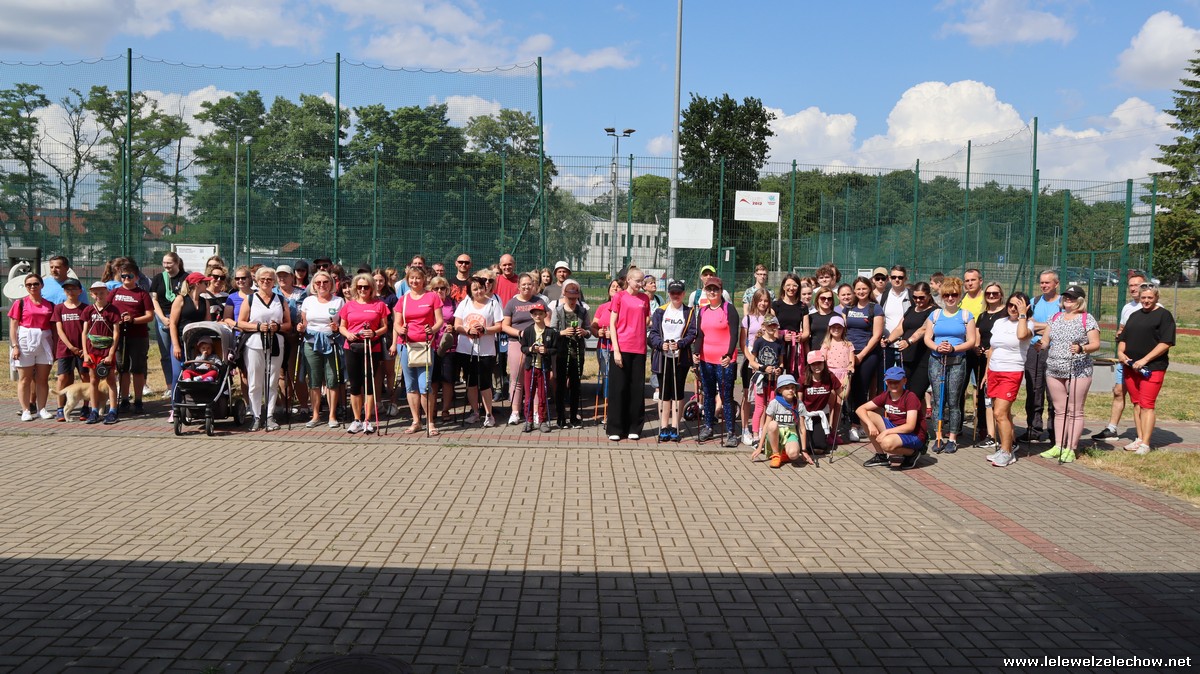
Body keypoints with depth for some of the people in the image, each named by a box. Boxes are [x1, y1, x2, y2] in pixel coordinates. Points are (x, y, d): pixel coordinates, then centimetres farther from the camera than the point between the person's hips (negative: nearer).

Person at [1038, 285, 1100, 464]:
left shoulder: (1087, 319, -2)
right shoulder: (1056, 318, 15)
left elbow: (1096, 344, -6)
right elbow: (1046, 340, 17)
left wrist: (1081, 348, -24)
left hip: (1078, 371, -5)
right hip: (1054, 370, 5)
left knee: (1075, 411, -1)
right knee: (1059, 410, 9)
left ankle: (1070, 449, 1)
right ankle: (1058, 446, 14)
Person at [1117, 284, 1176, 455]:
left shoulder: (1164, 315, -3)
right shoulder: (1134, 315, 18)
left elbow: (1166, 343, -11)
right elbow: (1123, 338, 23)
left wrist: (1144, 360, -17)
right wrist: (1120, 352, 1)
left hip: (1152, 368, -6)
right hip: (1131, 367, 6)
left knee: (1147, 405, -10)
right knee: (1137, 404, 9)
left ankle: (1145, 444, -9)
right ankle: (1139, 439, 15)